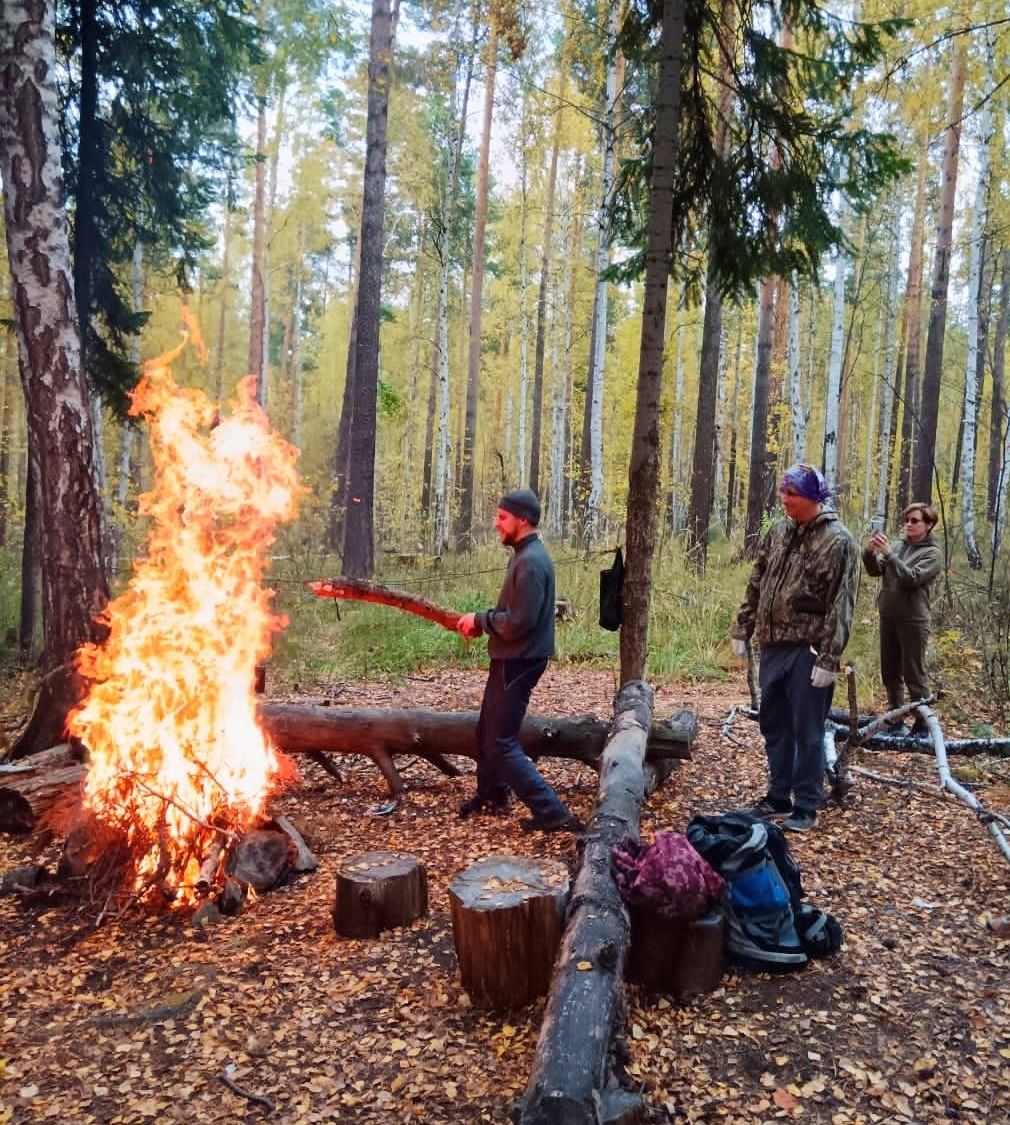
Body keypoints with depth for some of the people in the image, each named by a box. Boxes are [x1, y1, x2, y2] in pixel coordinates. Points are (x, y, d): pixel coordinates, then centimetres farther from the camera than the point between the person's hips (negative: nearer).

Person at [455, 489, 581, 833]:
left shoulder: (531, 562, -22)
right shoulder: (524, 555, 11)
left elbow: (518, 623, -27)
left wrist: (480, 620, -12)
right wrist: (482, 622, 2)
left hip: (519, 663, -10)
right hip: (510, 659, 10)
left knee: (502, 743, -5)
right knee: (487, 730, 22)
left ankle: (551, 812, -2)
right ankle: (491, 796, 40)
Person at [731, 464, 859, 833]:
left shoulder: (837, 541, -11)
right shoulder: (779, 530, 9)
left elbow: (840, 606, -15)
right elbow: (756, 583, 15)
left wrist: (829, 659, -19)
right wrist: (742, 630, 12)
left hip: (808, 651, -7)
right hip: (773, 646, 7)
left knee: (807, 733, 2)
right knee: (774, 726, 15)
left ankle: (805, 809, 14)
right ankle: (778, 799, 29)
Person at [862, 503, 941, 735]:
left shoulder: (932, 553, -4)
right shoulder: (896, 545, 9)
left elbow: (911, 578, -18)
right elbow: (875, 571, 3)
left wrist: (888, 553, -24)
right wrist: (870, 552, -15)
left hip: (913, 621, -6)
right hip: (888, 618, 6)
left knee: (914, 675, -2)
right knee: (889, 672, 13)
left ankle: (922, 725, 8)